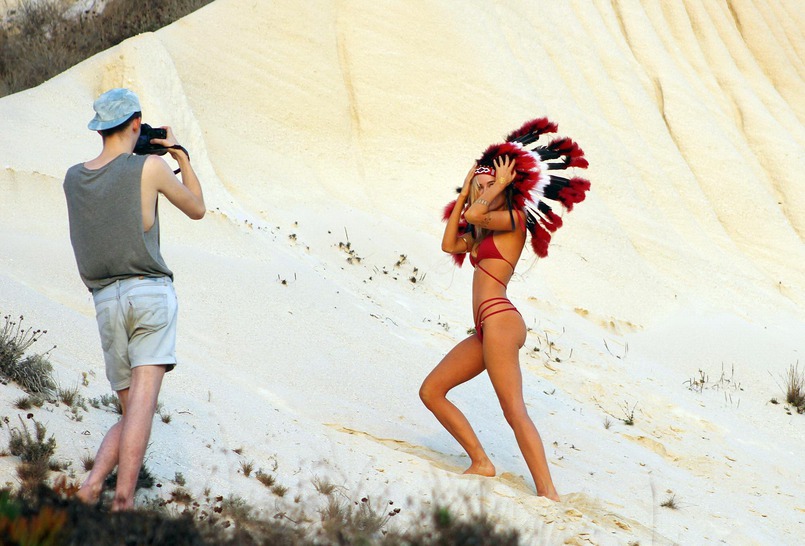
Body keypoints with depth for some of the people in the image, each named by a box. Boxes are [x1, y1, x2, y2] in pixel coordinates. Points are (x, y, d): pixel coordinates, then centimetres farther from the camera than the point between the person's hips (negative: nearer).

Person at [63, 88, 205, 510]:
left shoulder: (73, 178, 13)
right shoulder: (151, 166, 0)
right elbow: (197, 209, 16)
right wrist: (179, 153, 25)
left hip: (107, 302, 5)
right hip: (150, 291, -5)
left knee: (132, 414, 13)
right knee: (143, 399, -13)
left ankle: (91, 486, -9)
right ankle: (123, 499, -28)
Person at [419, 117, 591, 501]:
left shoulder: (514, 219, -2)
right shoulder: (484, 234, 23)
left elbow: (473, 215, -17)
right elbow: (449, 244, 19)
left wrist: (501, 185, -1)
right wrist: (465, 191, 20)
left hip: (499, 319, -10)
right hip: (486, 328, 10)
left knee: (514, 411, -17)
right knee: (431, 391, 9)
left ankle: (548, 493, -22)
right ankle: (481, 463, 9)